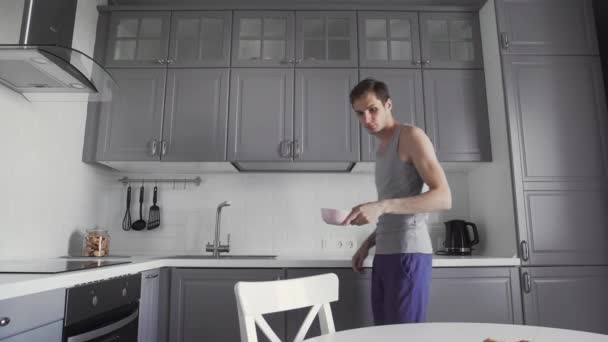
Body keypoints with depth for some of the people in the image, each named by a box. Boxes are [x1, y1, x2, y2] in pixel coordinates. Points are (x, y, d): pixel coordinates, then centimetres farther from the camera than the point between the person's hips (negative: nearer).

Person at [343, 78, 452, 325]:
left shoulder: (411, 136, -4)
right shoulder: (381, 150, 20)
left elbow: (443, 198, -15)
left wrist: (382, 206, -26)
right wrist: (368, 243, 16)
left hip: (408, 252, -8)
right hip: (384, 253, 8)